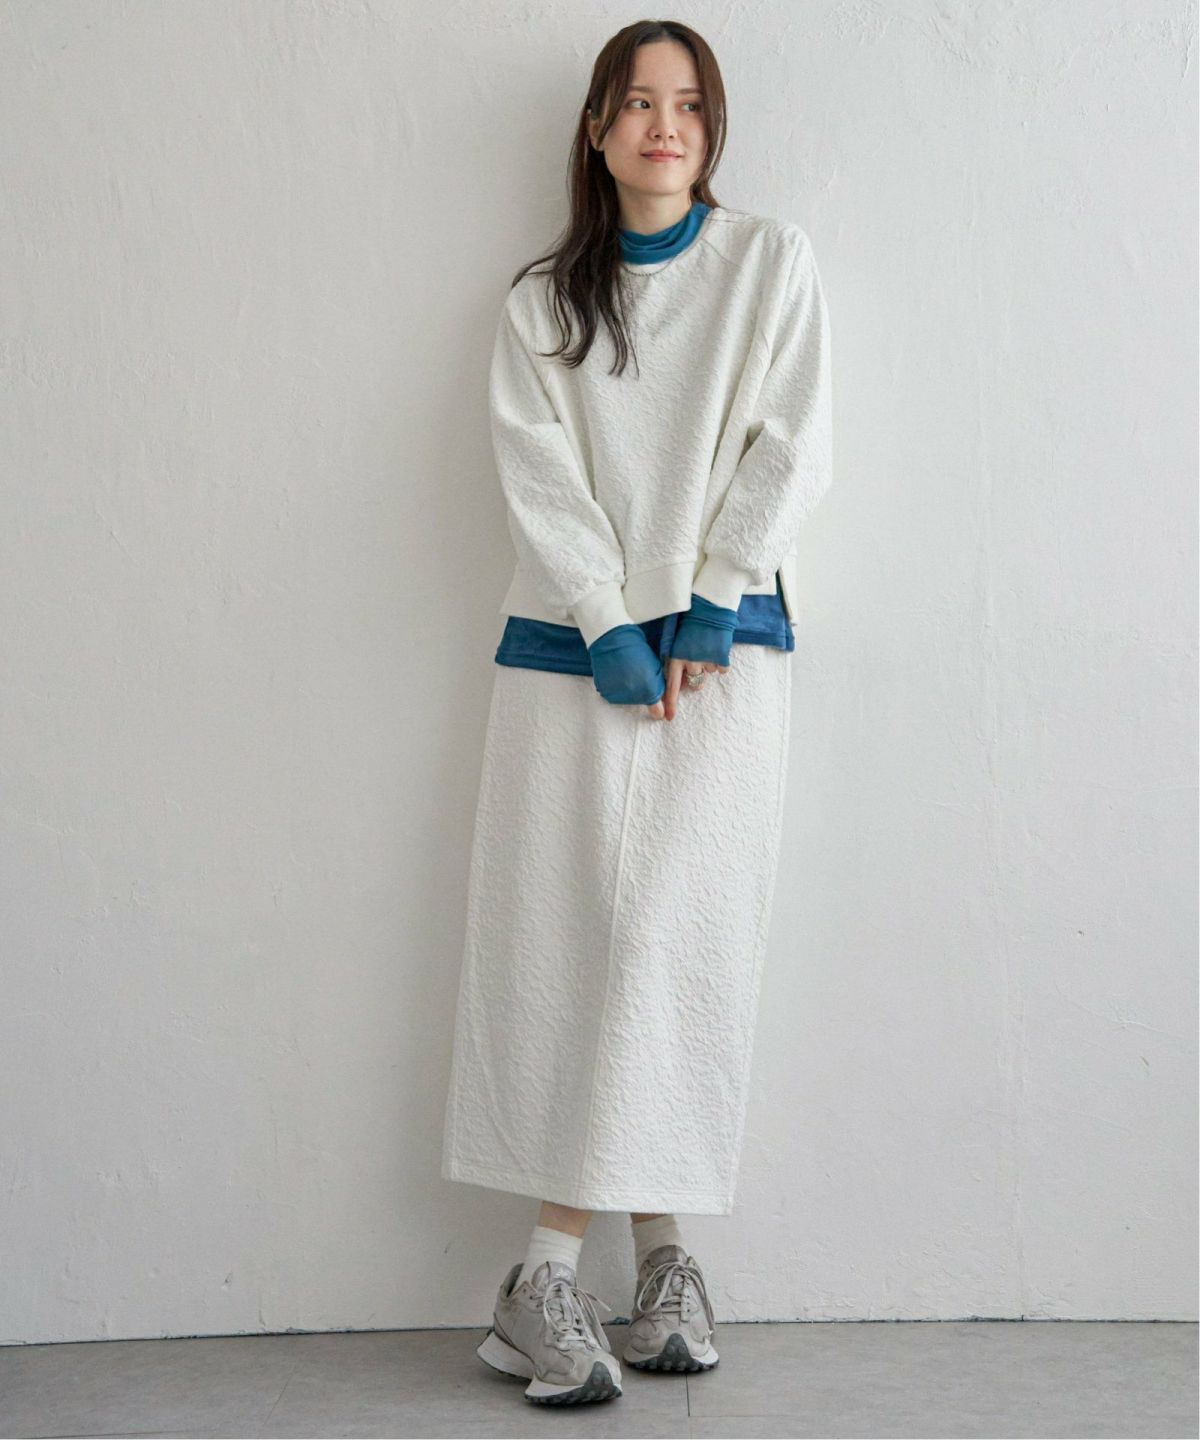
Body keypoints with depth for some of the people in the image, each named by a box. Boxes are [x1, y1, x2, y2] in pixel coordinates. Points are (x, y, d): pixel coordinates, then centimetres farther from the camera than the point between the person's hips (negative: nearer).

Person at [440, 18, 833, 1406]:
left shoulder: (771, 260, 11)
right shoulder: (542, 298, 13)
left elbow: (790, 448, 3)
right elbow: (538, 473, 2)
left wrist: (711, 607, -7)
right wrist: (612, 630, -9)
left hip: (726, 641, -1)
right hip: (572, 642, 1)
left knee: (681, 937, -8)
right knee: (563, 936, -6)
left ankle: (555, 1267, -2)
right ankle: (551, 1280, -4)